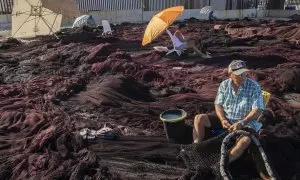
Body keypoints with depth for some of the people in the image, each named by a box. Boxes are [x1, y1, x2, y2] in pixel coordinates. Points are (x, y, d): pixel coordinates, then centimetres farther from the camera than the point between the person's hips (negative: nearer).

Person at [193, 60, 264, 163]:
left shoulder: (254, 87, -10)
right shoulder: (224, 85, -1)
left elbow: (257, 110, -14)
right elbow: (218, 104, 1)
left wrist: (241, 123, -25)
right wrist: (222, 119, -18)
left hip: (245, 122, -3)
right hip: (225, 119, 4)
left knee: (245, 140, -36)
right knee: (199, 119, -12)